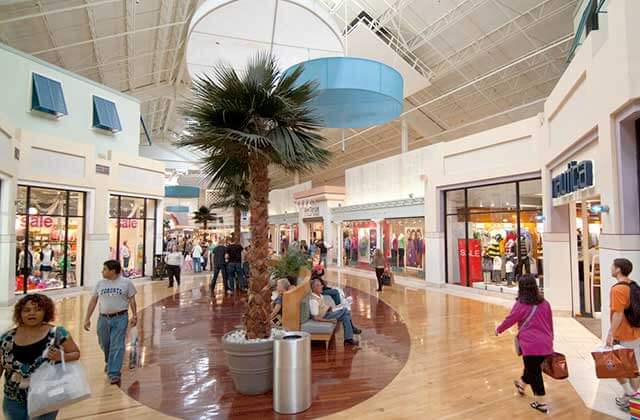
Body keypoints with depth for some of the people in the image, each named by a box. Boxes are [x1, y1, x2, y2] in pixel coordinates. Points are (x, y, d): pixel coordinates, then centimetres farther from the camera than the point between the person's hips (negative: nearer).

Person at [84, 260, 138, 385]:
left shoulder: (126, 282, -3)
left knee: (117, 346, -6)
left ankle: (114, 373, 1)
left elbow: (132, 299, 1)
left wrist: (134, 315, -4)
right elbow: (93, 301, 10)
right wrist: (87, 319, 7)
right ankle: (109, 362, 46)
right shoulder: (100, 283, 6)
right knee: (104, 345, 17)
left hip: (120, 318, -4)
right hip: (103, 318, 4)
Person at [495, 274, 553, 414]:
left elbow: (509, 320, -3)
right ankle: (522, 384, 47)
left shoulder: (521, 304, -13)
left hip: (531, 344, -6)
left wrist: (499, 329, 15)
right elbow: (550, 323, 12)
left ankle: (541, 403, 15)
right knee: (533, 367, 25)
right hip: (546, 344, 6)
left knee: (534, 373, 8)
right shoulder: (544, 303, 2)